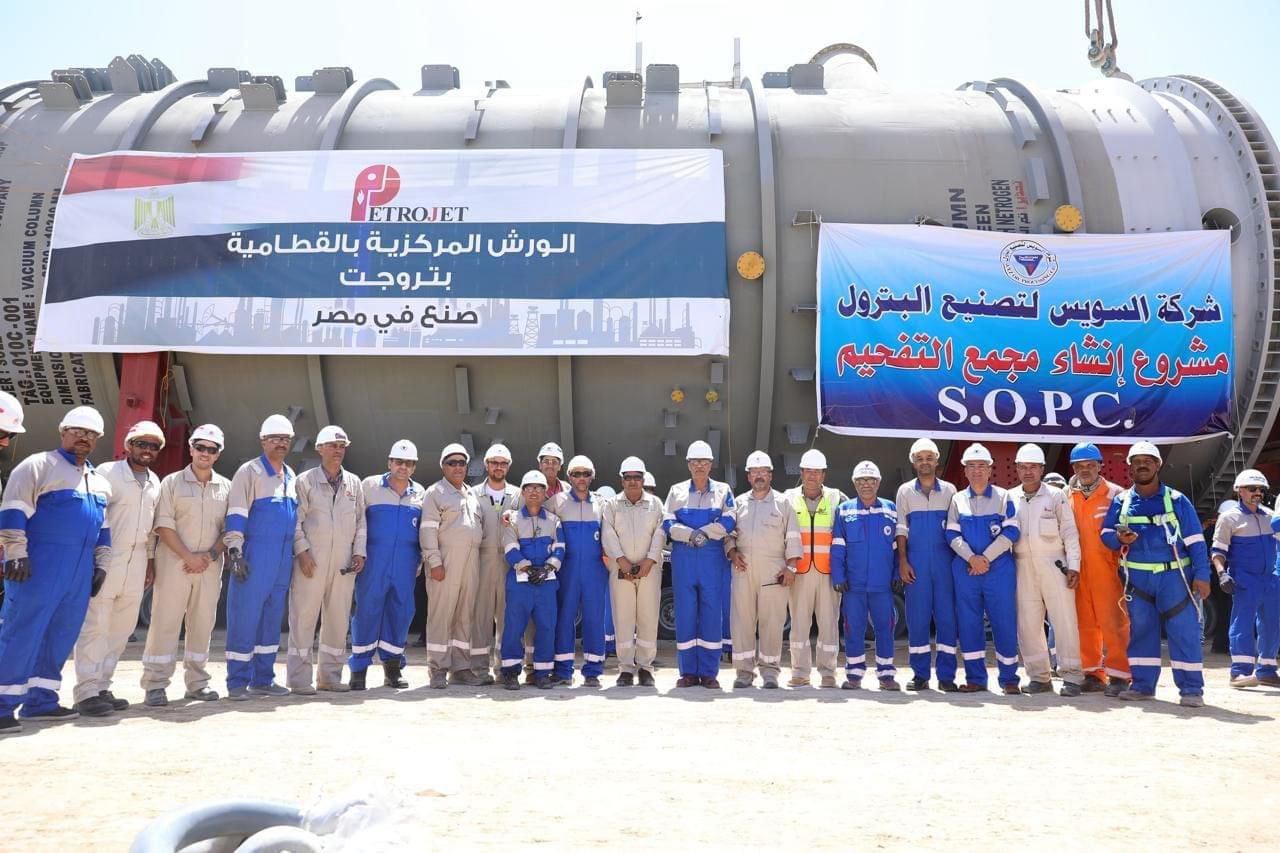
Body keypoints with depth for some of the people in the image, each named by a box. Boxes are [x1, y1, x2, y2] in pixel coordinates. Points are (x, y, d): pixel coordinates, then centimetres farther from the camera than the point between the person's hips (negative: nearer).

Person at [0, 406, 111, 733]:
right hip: (40, 567, -7)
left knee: (61, 637, 9)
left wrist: (101, 564, 19)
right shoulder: (39, 465, -3)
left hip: (79, 573, 7)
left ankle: (41, 699, 17)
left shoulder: (100, 481, 20)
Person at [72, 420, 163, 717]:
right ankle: (87, 691, -4)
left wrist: (150, 560, 18)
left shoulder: (155, 482, 15)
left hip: (136, 563, 7)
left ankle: (102, 686, 15)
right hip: (105, 559, -6)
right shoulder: (107, 472, -4)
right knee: (94, 625, -6)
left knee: (121, 628, 8)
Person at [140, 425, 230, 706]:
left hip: (210, 565, 3)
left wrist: (211, 555, -6)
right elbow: (164, 526, -5)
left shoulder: (226, 487, 10)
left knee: (203, 623, 8)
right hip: (174, 563, -3)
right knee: (165, 622, -3)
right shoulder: (172, 482, 1)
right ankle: (155, 684, 3)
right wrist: (189, 556, -12)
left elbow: (229, 528, 9)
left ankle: (197, 681, 17)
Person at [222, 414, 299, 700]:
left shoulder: (291, 476, 17)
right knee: (245, 618, -4)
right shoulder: (250, 471, -4)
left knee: (272, 619, 10)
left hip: (283, 558, 7)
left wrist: (297, 552, 20)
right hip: (255, 557, -7)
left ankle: (263, 679, 17)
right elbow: (236, 514, -11)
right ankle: (237, 682, 3)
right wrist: (234, 550, -18)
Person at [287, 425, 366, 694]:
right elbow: (296, 520, -1)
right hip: (311, 560, -4)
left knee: (338, 618, 7)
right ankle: (299, 678, 4)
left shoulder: (354, 483, 13)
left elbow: (360, 520, 15)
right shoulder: (305, 480, 2)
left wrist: (359, 552, 6)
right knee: (304, 616, -3)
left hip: (343, 561, 4)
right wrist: (302, 551, -10)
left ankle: (330, 675, 17)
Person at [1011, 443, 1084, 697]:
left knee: (1064, 622, -4)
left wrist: (1074, 566, -7)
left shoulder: (1056, 496, 3)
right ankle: (1039, 677, 14)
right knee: (1027, 624, 4)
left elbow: (1069, 533, 1)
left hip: (1054, 566, -3)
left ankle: (1072, 677, 2)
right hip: (1023, 569, 3)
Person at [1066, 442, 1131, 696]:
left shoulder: (1114, 494, 0)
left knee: (1113, 622, -5)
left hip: (1107, 569, -4)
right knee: (1085, 624, 8)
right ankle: (1093, 674, 16)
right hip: (1078, 571, 4)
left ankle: (1118, 675, 1)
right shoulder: (1068, 497, 11)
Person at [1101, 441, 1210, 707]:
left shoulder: (1176, 500, 2)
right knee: (1140, 630, 7)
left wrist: (1201, 575, -7)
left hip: (1174, 575, -2)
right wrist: (1119, 538, -14)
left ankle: (1192, 689, 1)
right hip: (1137, 577, 2)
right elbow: (1105, 533, 9)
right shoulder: (1121, 501, 8)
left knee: (1184, 631, -5)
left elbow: (1195, 540, 0)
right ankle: (1142, 685, 15)